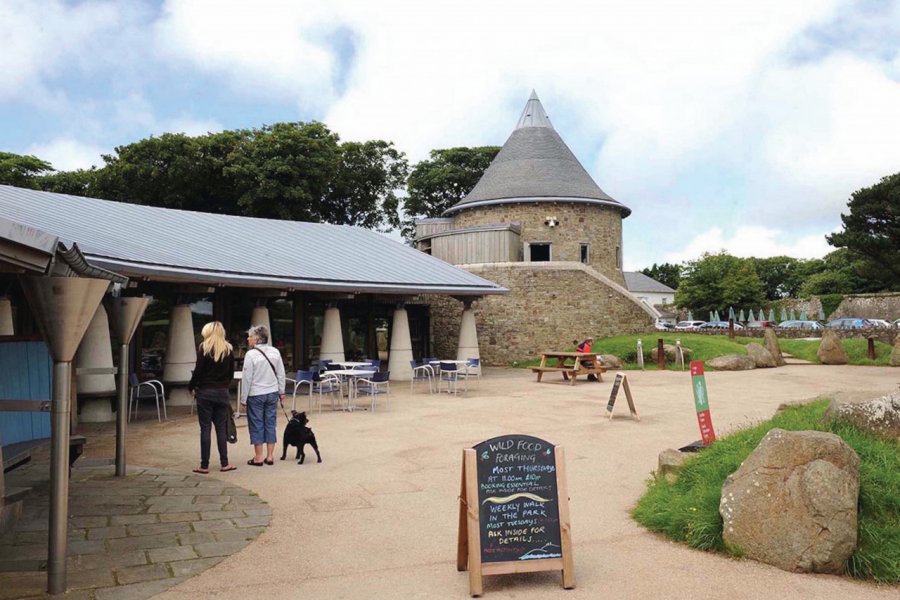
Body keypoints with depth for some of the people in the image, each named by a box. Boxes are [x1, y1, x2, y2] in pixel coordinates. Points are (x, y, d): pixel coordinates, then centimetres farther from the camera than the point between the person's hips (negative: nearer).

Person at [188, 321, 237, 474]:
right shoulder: (229, 349, 4)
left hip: (205, 392, -3)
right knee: (221, 428, 9)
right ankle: (224, 463, 11)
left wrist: (191, 387, 4)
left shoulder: (204, 348, -8)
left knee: (205, 428, 2)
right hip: (222, 393, 3)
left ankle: (204, 465, 6)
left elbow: (198, 371, -9)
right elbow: (231, 373, 7)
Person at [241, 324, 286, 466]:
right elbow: (281, 374, 5)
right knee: (270, 423, 10)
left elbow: (247, 378, -12)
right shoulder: (275, 351, 1)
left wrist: (243, 398, -4)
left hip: (256, 395, -4)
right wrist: (281, 391, 14)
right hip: (272, 393, 5)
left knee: (256, 425, 5)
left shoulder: (251, 354, -14)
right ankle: (270, 457, 14)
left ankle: (258, 458, 11)